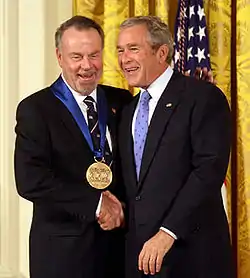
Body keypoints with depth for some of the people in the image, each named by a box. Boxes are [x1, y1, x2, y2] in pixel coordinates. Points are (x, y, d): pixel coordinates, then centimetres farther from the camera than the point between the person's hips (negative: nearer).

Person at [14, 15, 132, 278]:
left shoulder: (121, 101, 6)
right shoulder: (35, 109, -6)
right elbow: (30, 181, -16)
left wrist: (119, 207, -12)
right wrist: (96, 204, -16)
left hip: (118, 241, 4)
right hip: (63, 247, -3)